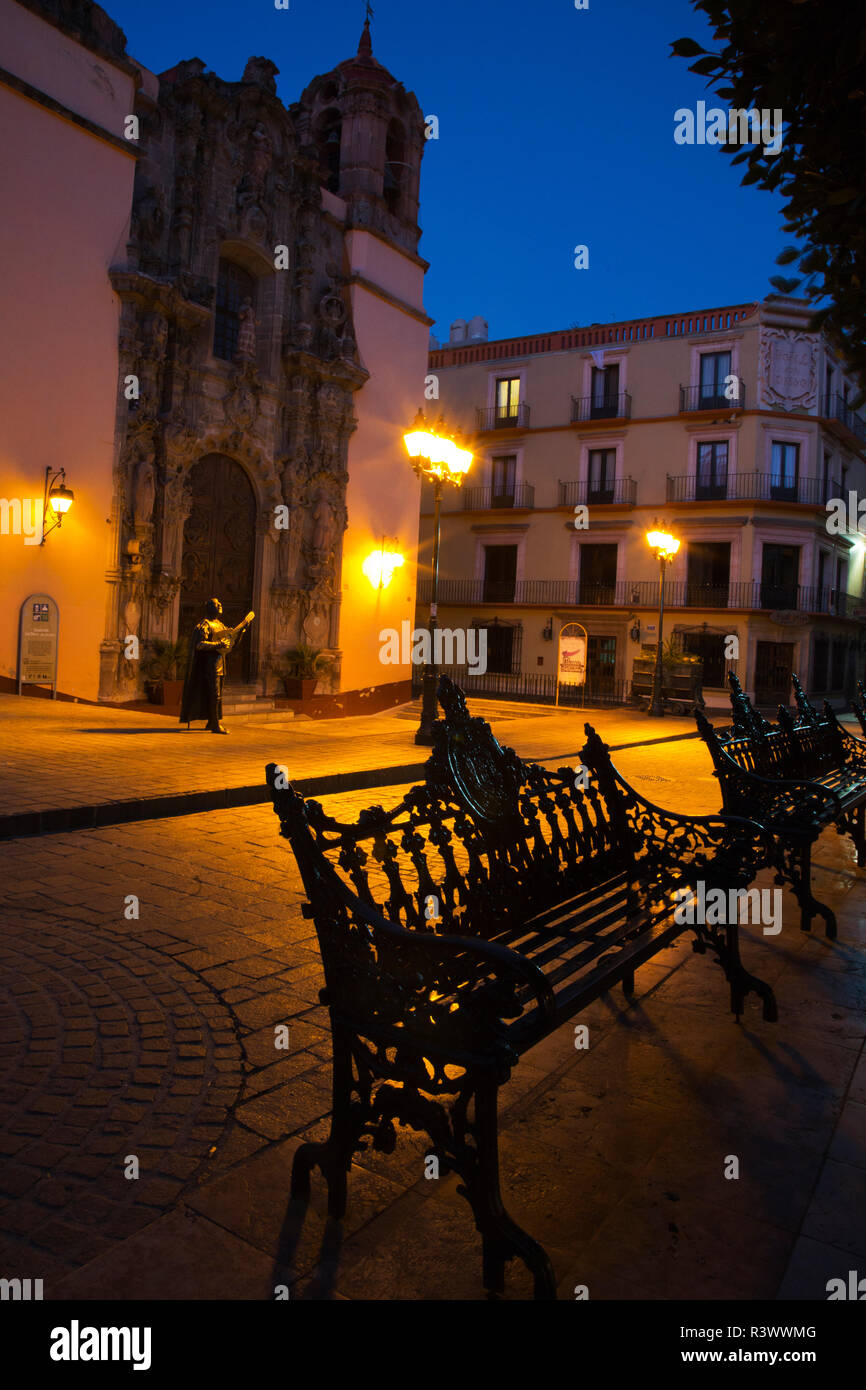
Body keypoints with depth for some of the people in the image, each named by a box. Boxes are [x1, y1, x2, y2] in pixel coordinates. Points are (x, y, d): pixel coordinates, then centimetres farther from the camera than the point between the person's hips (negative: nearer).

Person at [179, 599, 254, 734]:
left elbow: (231, 633, 31)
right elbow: (199, 645, -21)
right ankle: (216, 724, -11)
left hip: (220, 663, 9)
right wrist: (218, 644, -27)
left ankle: (211, 723, 19)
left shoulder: (219, 624, 15)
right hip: (211, 663, -9)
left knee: (217, 694, 12)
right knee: (215, 694, -11)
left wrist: (245, 622, 28)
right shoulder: (205, 624, -11)